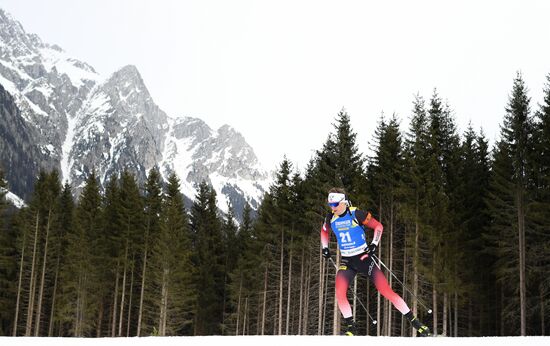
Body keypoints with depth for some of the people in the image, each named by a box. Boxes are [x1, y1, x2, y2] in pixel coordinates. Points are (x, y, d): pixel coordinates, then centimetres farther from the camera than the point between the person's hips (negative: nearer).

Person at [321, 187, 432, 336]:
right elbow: (324, 231, 22)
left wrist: (374, 244, -14)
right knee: (340, 294, -17)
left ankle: (414, 321, 4)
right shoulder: (331, 218, 0)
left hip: (364, 258, -4)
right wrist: (325, 248, 10)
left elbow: (378, 226, -4)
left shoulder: (356, 214, -14)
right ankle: (350, 326, 3)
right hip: (347, 262, 4)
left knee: (386, 291, -7)